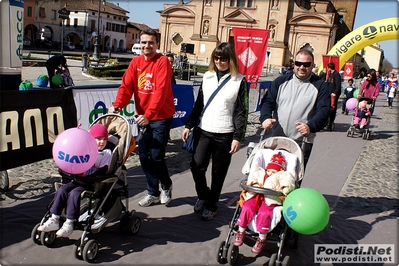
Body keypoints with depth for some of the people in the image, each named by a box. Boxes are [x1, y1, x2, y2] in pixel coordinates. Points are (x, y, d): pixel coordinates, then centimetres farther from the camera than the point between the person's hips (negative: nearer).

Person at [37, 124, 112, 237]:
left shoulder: (107, 153, -1)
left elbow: (102, 171, -14)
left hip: (93, 184, -6)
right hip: (79, 179, 6)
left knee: (74, 193, -25)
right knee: (62, 190, -11)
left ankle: (69, 224, -17)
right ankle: (54, 220, -5)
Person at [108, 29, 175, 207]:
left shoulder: (162, 62, -12)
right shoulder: (136, 62, 6)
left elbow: (161, 91, -23)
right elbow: (126, 86, -2)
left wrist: (148, 115, -33)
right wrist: (117, 106, -20)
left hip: (161, 117, -6)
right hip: (142, 116, 6)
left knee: (156, 156, -6)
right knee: (144, 156, 8)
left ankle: (166, 186, 23)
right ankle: (153, 193, 24)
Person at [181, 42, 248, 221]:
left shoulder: (239, 81, -3)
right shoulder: (207, 77, 9)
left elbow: (242, 112, -5)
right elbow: (199, 104, 14)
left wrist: (238, 137, -10)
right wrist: (189, 125, 11)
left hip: (225, 134, -3)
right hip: (204, 131, 4)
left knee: (218, 172, 5)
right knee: (196, 166, -3)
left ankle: (212, 206, 24)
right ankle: (203, 195, 26)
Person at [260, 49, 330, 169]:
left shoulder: (320, 86, 3)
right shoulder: (281, 81, 11)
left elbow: (324, 111, -6)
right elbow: (267, 101, 7)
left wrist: (310, 126, -26)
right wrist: (266, 117, -16)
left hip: (302, 143, -3)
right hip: (276, 140, 3)